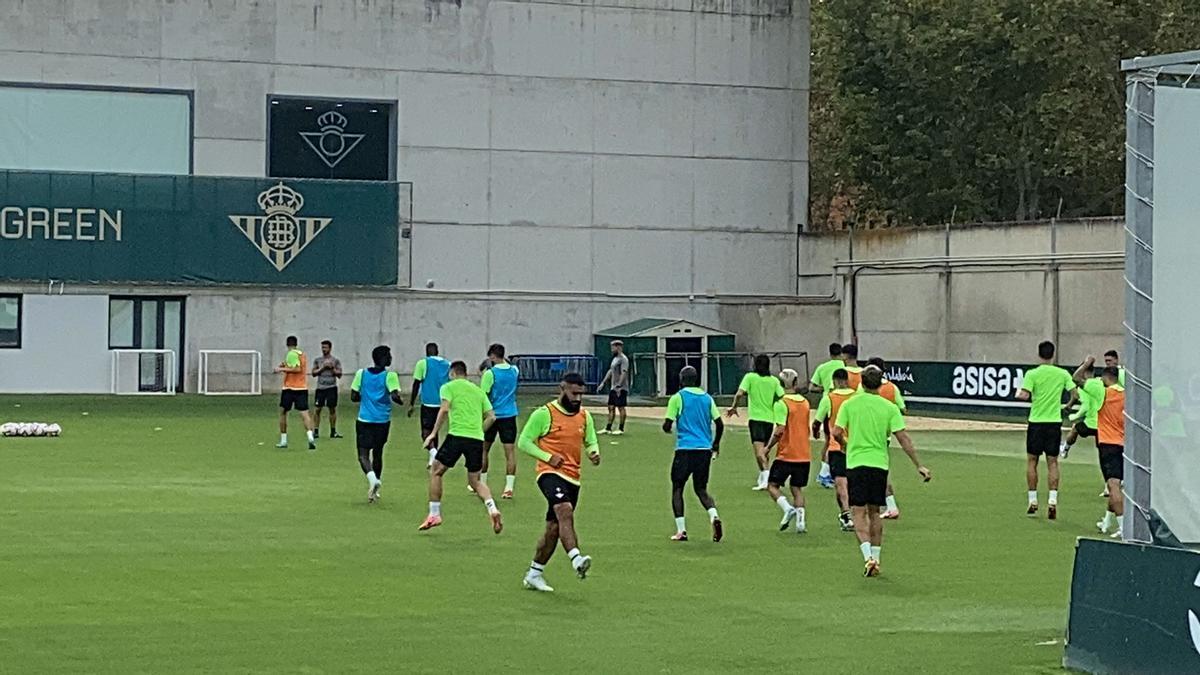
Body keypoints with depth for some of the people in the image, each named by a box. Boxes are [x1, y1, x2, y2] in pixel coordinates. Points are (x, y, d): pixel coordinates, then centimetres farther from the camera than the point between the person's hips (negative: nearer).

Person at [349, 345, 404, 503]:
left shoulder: (361, 373, 2)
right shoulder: (390, 376, -7)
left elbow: (354, 397, 3)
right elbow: (395, 396, -19)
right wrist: (401, 401, 2)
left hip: (364, 420, 0)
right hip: (382, 421, 0)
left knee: (363, 454, -1)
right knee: (377, 453, 16)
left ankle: (371, 477, -29)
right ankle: (374, 490, 23)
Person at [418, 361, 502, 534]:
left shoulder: (449, 387, 7)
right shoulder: (479, 391, 21)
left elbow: (444, 410, -9)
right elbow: (491, 417, 14)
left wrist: (433, 433, -5)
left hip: (457, 435, -5)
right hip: (477, 439, 5)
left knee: (436, 472, 12)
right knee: (475, 480, 16)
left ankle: (434, 515, 9)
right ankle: (492, 509, -7)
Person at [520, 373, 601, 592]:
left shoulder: (585, 416, 11)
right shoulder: (544, 414, -5)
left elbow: (591, 442, 21)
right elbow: (524, 442, -2)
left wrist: (594, 453, -3)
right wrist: (548, 457, -14)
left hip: (572, 478, 6)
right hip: (550, 473, -6)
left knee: (553, 527, 10)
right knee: (565, 511, -31)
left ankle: (534, 574, 22)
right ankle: (576, 559, -46)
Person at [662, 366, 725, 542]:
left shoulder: (678, 397, -3)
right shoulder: (707, 398, 10)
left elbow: (667, 425, -5)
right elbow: (719, 424, 7)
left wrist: (666, 428, 19)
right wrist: (716, 445, 22)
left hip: (685, 450, -4)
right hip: (705, 449, 4)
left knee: (677, 489, 7)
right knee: (701, 489, 14)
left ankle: (681, 530, -3)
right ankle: (714, 516, -14)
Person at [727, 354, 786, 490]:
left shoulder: (750, 377, -1)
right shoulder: (774, 380, 8)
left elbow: (740, 393, -11)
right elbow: (782, 397, 1)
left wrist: (734, 407, 4)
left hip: (756, 418, -4)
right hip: (770, 418, 4)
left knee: (759, 450, -14)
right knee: (764, 450, 18)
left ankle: (766, 477, -32)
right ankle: (761, 479, 25)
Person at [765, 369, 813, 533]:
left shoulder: (782, 404, -12)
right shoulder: (805, 403, 9)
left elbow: (780, 430, -18)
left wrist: (768, 447, -6)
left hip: (786, 454, -6)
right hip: (804, 455, 6)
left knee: (772, 485, 6)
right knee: (797, 488, 12)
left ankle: (788, 508, -17)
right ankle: (800, 521, -1)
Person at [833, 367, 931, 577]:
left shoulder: (849, 405, -1)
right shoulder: (889, 408, 0)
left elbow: (837, 433, -3)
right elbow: (903, 438, -4)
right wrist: (919, 465, 0)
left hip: (856, 463, -2)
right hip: (879, 464, 2)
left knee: (859, 513, -2)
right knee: (874, 512, 14)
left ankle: (868, 556, -18)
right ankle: (876, 557, 16)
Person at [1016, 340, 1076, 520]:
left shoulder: (1032, 374, -8)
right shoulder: (1062, 374, 0)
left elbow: (1024, 395, -18)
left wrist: (1018, 393, 4)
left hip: (1036, 422, -2)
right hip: (1055, 422, 2)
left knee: (1031, 461, 9)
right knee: (1052, 462, 5)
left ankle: (1033, 501, 9)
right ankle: (1052, 500, -6)